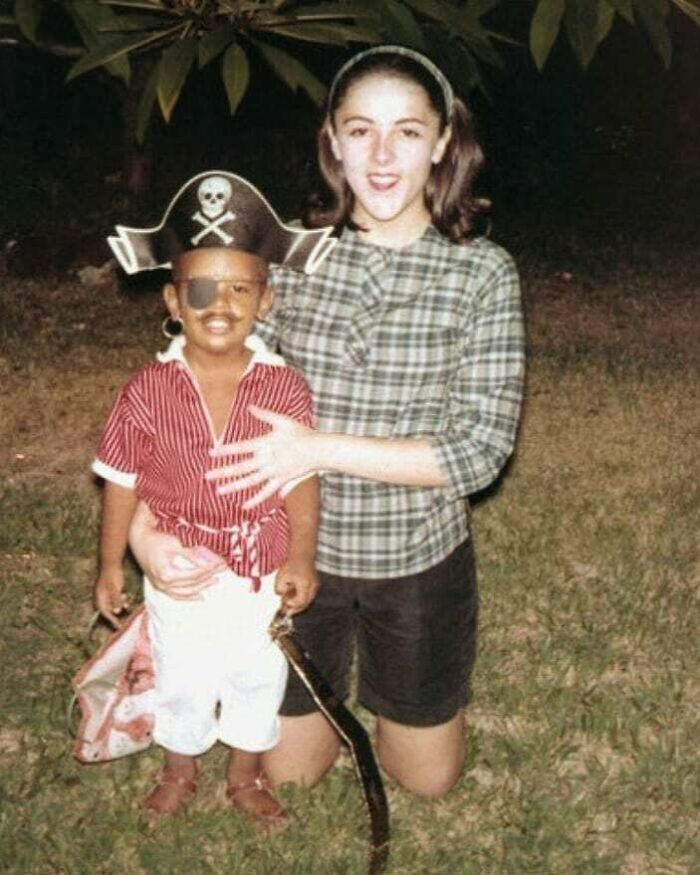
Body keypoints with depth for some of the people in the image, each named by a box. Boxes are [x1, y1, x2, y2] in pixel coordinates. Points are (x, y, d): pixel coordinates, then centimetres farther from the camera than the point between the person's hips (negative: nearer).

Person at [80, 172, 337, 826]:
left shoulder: (286, 389, -15)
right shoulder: (148, 393, -16)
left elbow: (302, 480, -8)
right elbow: (123, 482, -6)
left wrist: (302, 559, -12)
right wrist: (111, 564, -1)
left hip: (263, 579, 1)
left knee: (258, 681, 21)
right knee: (181, 684, 21)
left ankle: (245, 775, 46)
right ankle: (178, 771, 48)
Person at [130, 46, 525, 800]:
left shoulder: (481, 272, -14)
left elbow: (483, 448, -18)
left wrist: (322, 448, -25)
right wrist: (143, 526, -22)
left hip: (418, 560, 0)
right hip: (299, 551, 1)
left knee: (427, 779, 19)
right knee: (289, 773, 19)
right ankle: (334, 669, 46)